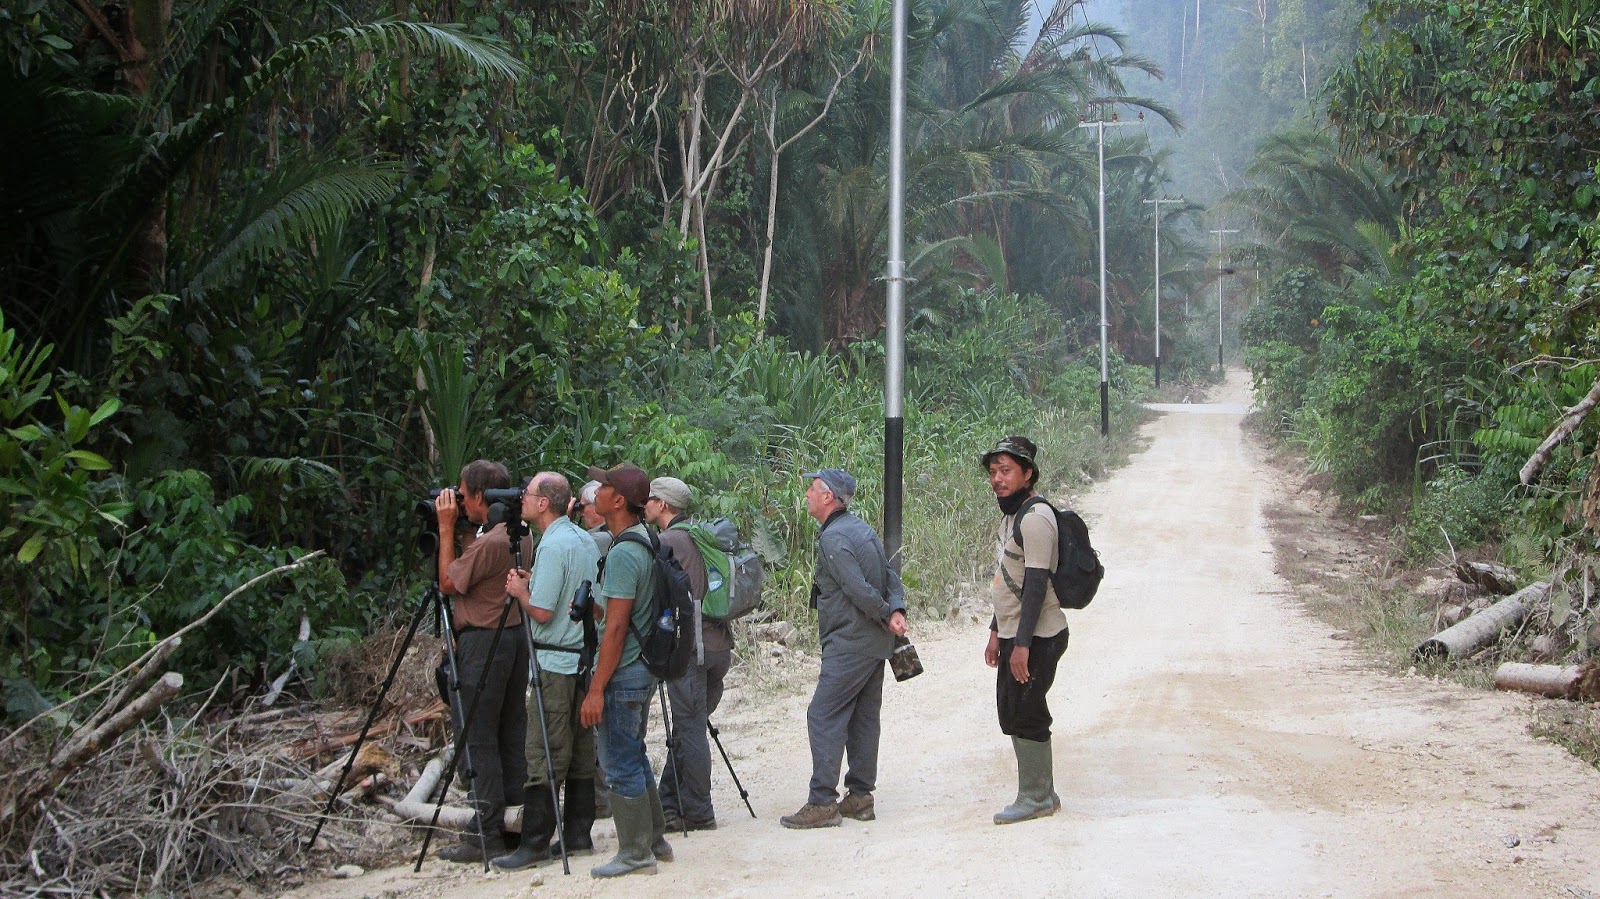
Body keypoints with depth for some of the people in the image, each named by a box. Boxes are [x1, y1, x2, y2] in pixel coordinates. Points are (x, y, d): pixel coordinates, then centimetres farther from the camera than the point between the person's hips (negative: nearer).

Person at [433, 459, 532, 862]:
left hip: (482, 644, -9)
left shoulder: (488, 543, -20)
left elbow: (448, 583, -9)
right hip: (516, 638, 9)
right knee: (511, 735, 12)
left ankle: (485, 834, -4)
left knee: (478, 738, -5)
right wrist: (453, 531, 12)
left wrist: (446, 529, -5)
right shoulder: (522, 535, 9)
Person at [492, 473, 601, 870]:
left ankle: (535, 844, -5)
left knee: (543, 756, -6)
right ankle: (578, 835, 15)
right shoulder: (585, 540, 11)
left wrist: (520, 591, 0)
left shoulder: (552, 546, -16)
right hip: (586, 659, 9)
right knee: (581, 753, 11)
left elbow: (542, 611, -19)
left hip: (556, 665, -9)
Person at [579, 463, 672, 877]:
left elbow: (616, 627, -22)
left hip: (622, 675, -10)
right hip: (641, 669, 10)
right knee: (633, 758, 19)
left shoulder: (624, 554, -20)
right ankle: (654, 840, 27)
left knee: (621, 765, -1)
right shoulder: (646, 542, 9)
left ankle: (636, 854, 7)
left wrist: (596, 689, -19)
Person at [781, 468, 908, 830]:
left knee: (824, 717, -7)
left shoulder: (833, 538, -16)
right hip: (876, 645, 10)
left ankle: (822, 803, -9)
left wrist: (886, 617, -7)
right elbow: (890, 577, 10)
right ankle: (860, 797, 17)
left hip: (849, 645, -10)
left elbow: (860, 589, -22)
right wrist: (896, 612, -5)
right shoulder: (862, 529, 14)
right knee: (863, 718, 12)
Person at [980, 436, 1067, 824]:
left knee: (1024, 715, -5)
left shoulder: (1035, 517, -18)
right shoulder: (1010, 515, 15)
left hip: (1036, 637, -10)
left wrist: (1022, 643, -25)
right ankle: (1043, 793, 22)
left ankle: (1035, 798, 4)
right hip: (1014, 634, 10)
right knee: (1012, 713, 13)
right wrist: (996, 632, 23)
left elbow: (1036, 583, -22)